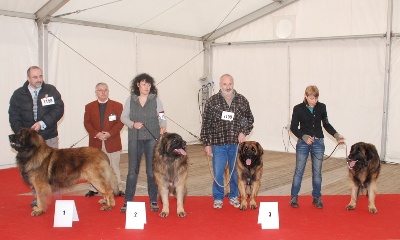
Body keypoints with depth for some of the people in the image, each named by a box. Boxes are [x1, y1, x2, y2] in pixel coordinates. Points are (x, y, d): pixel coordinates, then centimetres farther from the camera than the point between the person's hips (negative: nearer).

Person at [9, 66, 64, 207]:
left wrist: (42, 123, -19)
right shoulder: (18, 94, 2)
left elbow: (58, 110, -9)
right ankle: (37, 197, 14)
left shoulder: (51, 90, -2)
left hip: (50, 138, -1)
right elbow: (14, 117, 0)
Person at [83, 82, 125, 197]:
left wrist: (110, 133, -17)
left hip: (112, 142, -1)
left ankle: (118, 189, 11)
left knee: (114, 167, 4)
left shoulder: (117, 106, 2)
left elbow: (120, 122, -4)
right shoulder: (89, 107, 8)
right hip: (95, 142, 2)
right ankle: (93, 189, 18)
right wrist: (96, 134, -14)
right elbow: (87, 123, 2)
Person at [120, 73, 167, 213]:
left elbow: (161, 117, -1)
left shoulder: (155, 99, 2)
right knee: (132, 170, 2)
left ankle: (153, 201, 15)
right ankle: (128, 201, 12)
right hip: (135, 139, 1)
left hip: (152, 139, 0)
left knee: (152, 170, 4)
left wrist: (163, 126, -21)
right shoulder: (130, 99, 5)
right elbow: (123, 117, 7)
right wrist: (133, 124, -12)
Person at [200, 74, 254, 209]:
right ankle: (218, 198, 21)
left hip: (236, 143, 2)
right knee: (217, 173, 3)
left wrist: (244, 132, -3)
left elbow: (250, 119, 13)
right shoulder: (212, 101, -2)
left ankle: (233, 196, 29)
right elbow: (206, 124, 0)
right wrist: (207, 143, -3)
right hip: (218, 143, -1)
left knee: (235, 172, 11)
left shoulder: (242, 100, 3)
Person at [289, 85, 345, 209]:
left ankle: (316, 197, 20)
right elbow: (293, 127, -4)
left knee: (317, 171, 8)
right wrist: (304, 137, -18)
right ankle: (294, 197, 13)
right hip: (303, 143, -2)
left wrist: (336, 135, -2)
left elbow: (326, 124, 10)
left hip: (318, 143, 2)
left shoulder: (321, 107, 0)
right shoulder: (298, 109, -7)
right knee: (299, 170, 3)